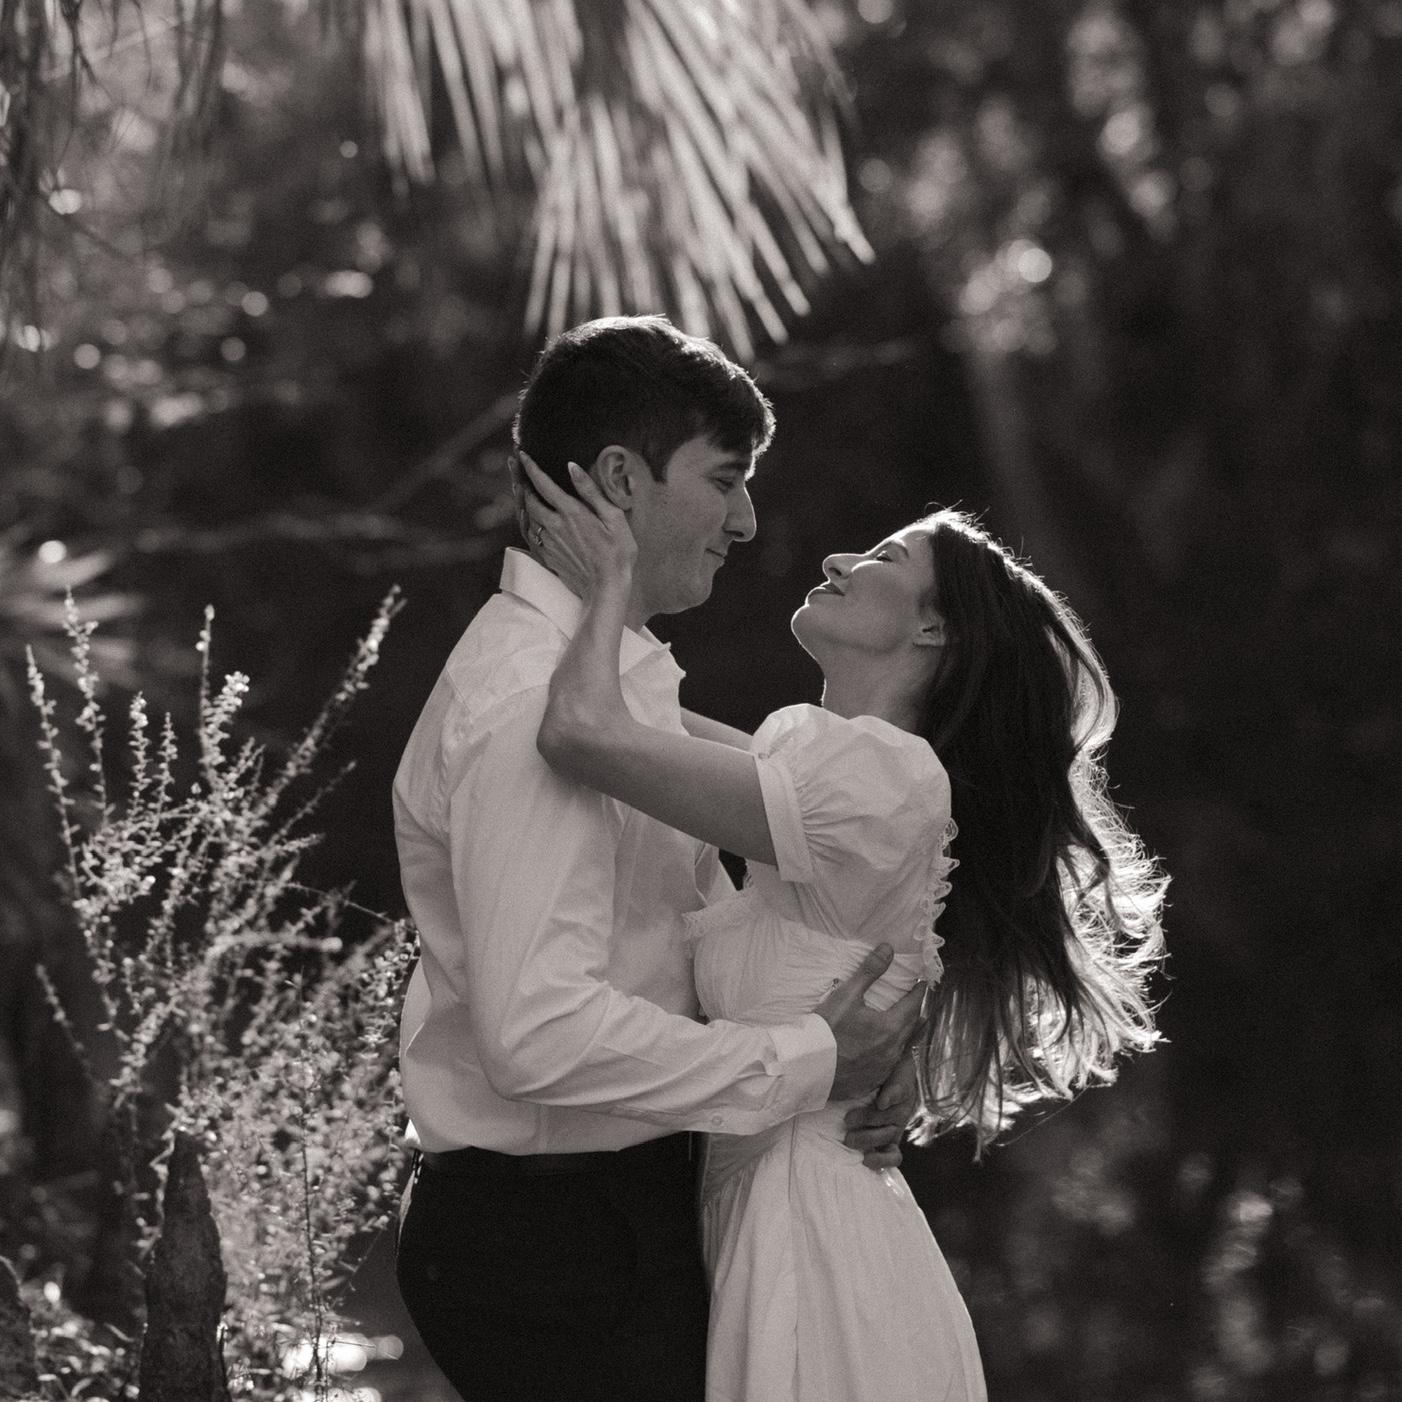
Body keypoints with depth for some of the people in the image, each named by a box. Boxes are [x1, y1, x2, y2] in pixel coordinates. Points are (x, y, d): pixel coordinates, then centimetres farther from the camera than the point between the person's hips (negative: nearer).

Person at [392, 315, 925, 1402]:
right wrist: (805, 1064, -20)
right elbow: (538, 1026, -29)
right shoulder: (531, 701, -20)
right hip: (551, 1238, -10)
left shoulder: (623, 677, 14)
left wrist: (851, 1052, 3)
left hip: (632, 1209, 10)